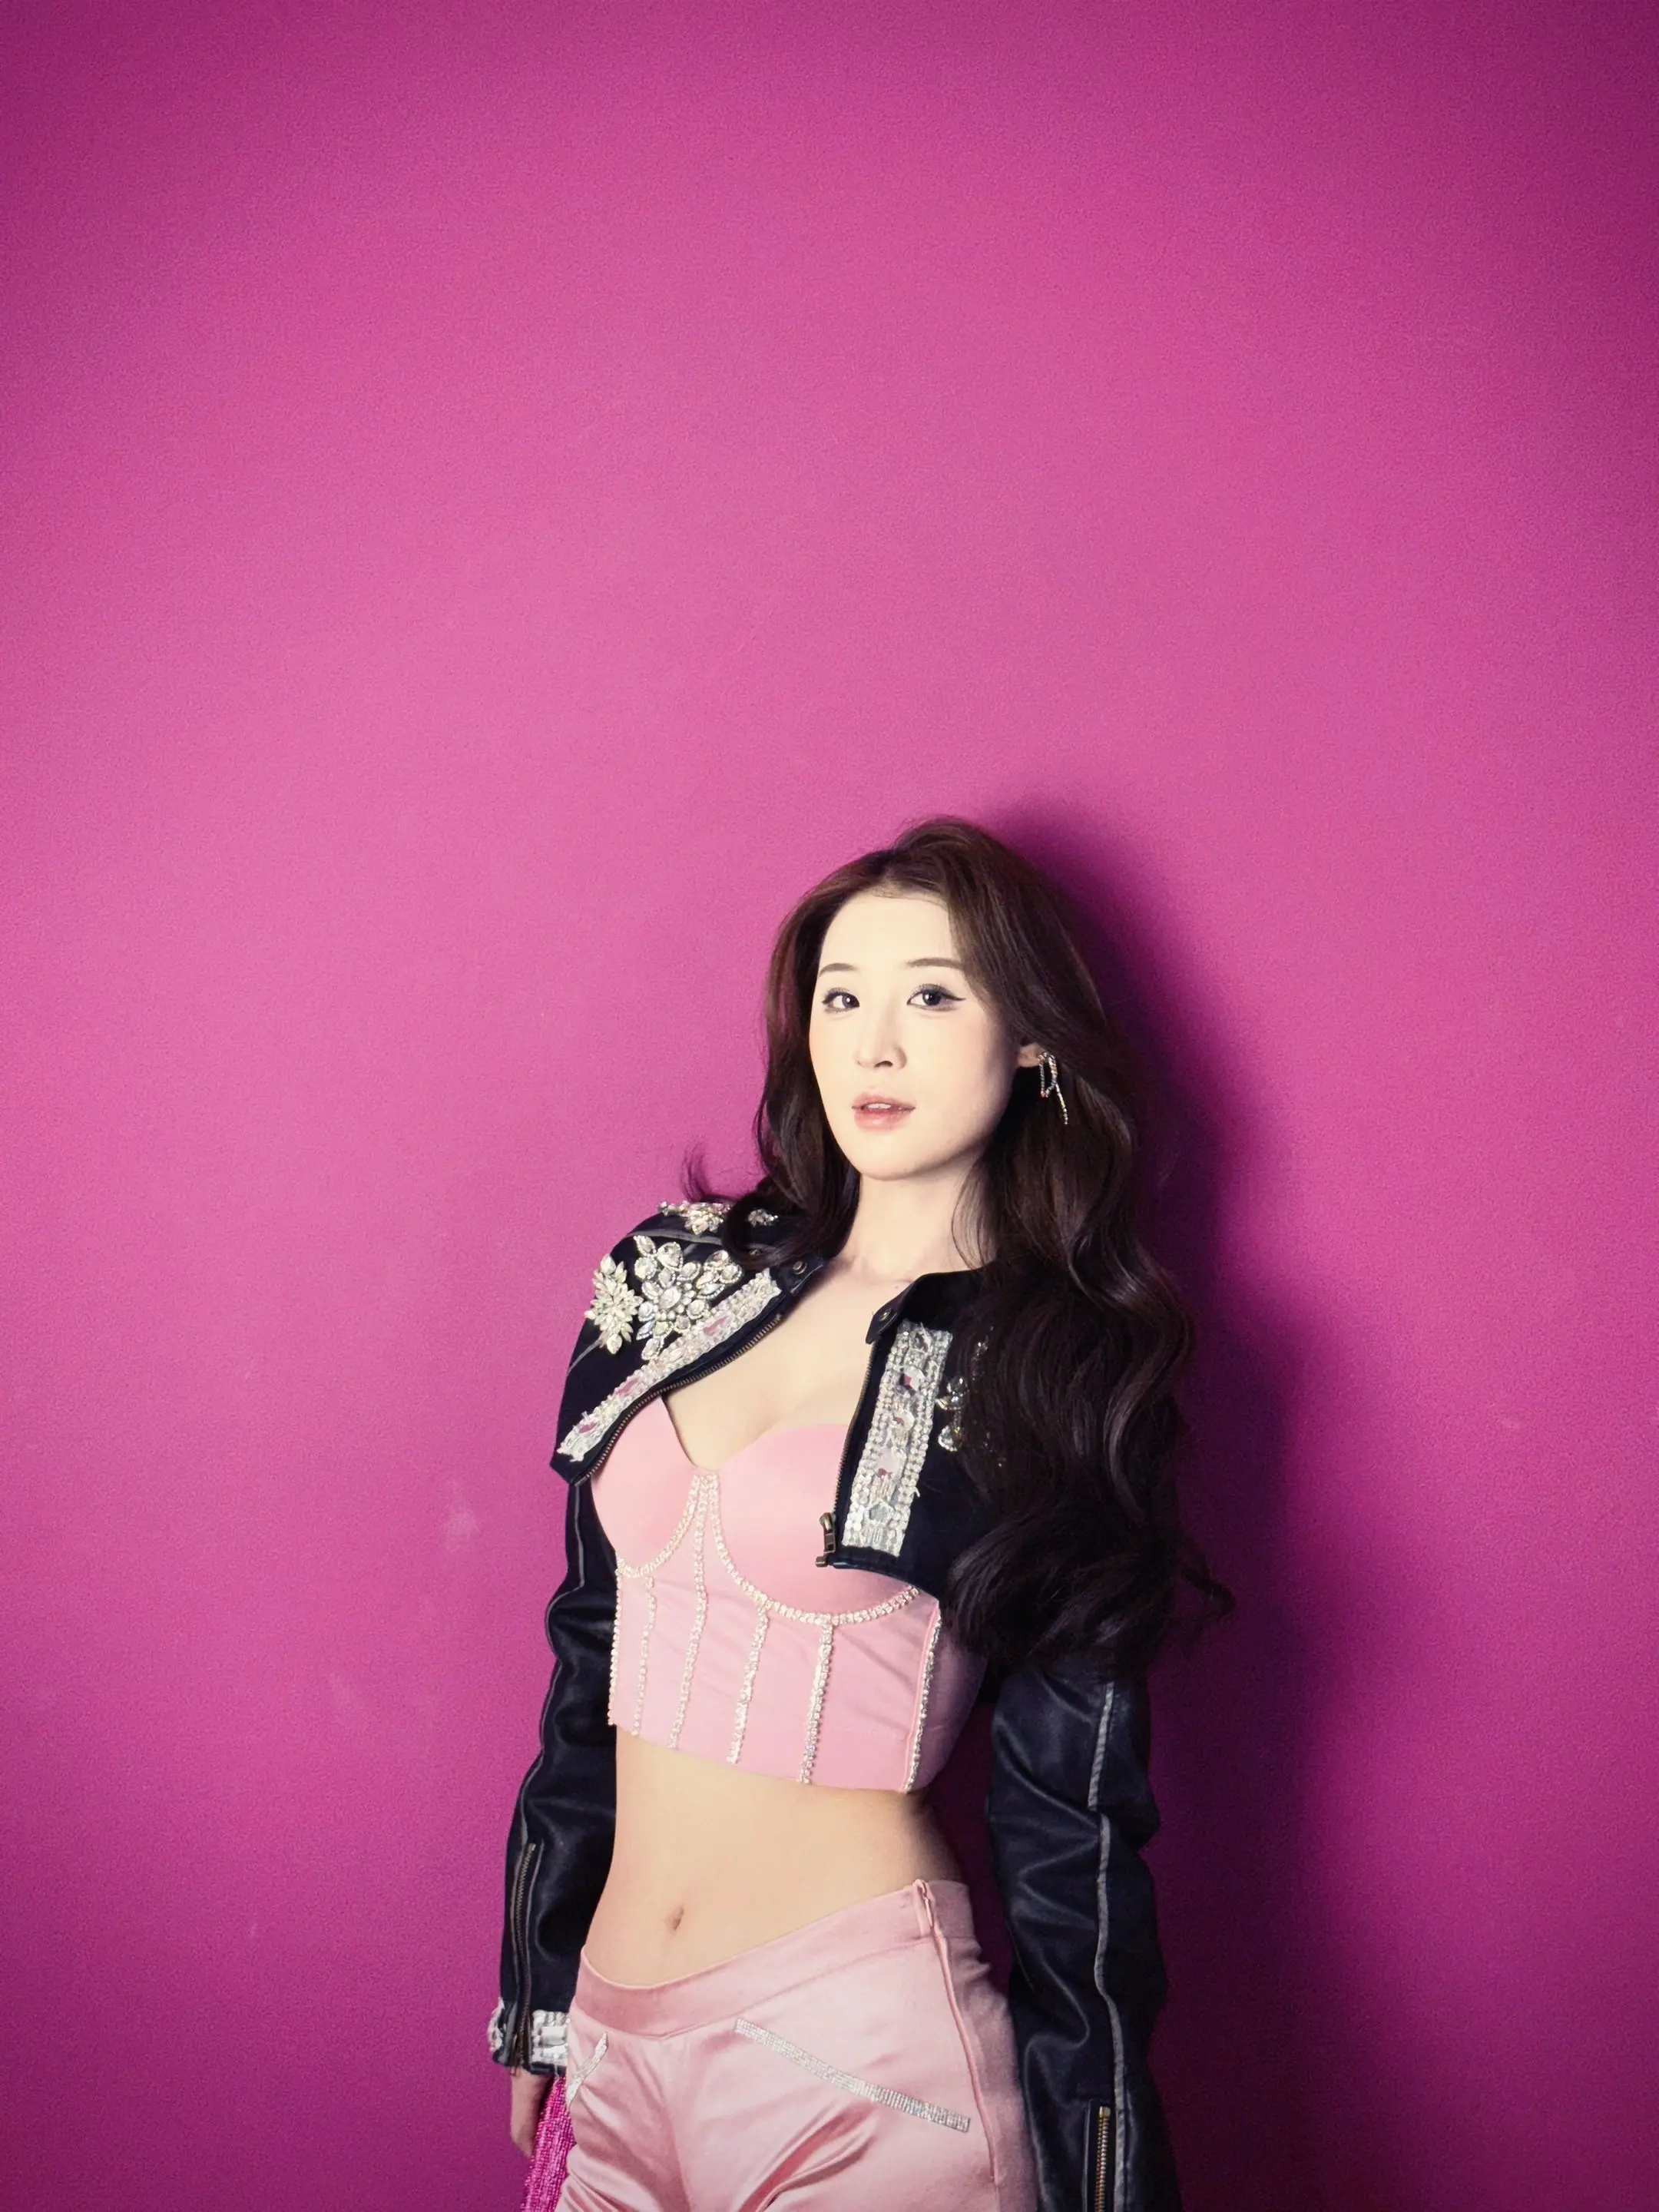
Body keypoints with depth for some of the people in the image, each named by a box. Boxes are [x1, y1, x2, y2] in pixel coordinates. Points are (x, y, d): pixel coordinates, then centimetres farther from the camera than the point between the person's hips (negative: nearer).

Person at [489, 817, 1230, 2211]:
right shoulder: (678, 1278, 2)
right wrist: (538, 2003, 12)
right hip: (616, 2042, 4)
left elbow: (1071, 1811, -5)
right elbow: (592, 1653, 8)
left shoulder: (1066, 1375, -8)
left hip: (859, 2048, -4)